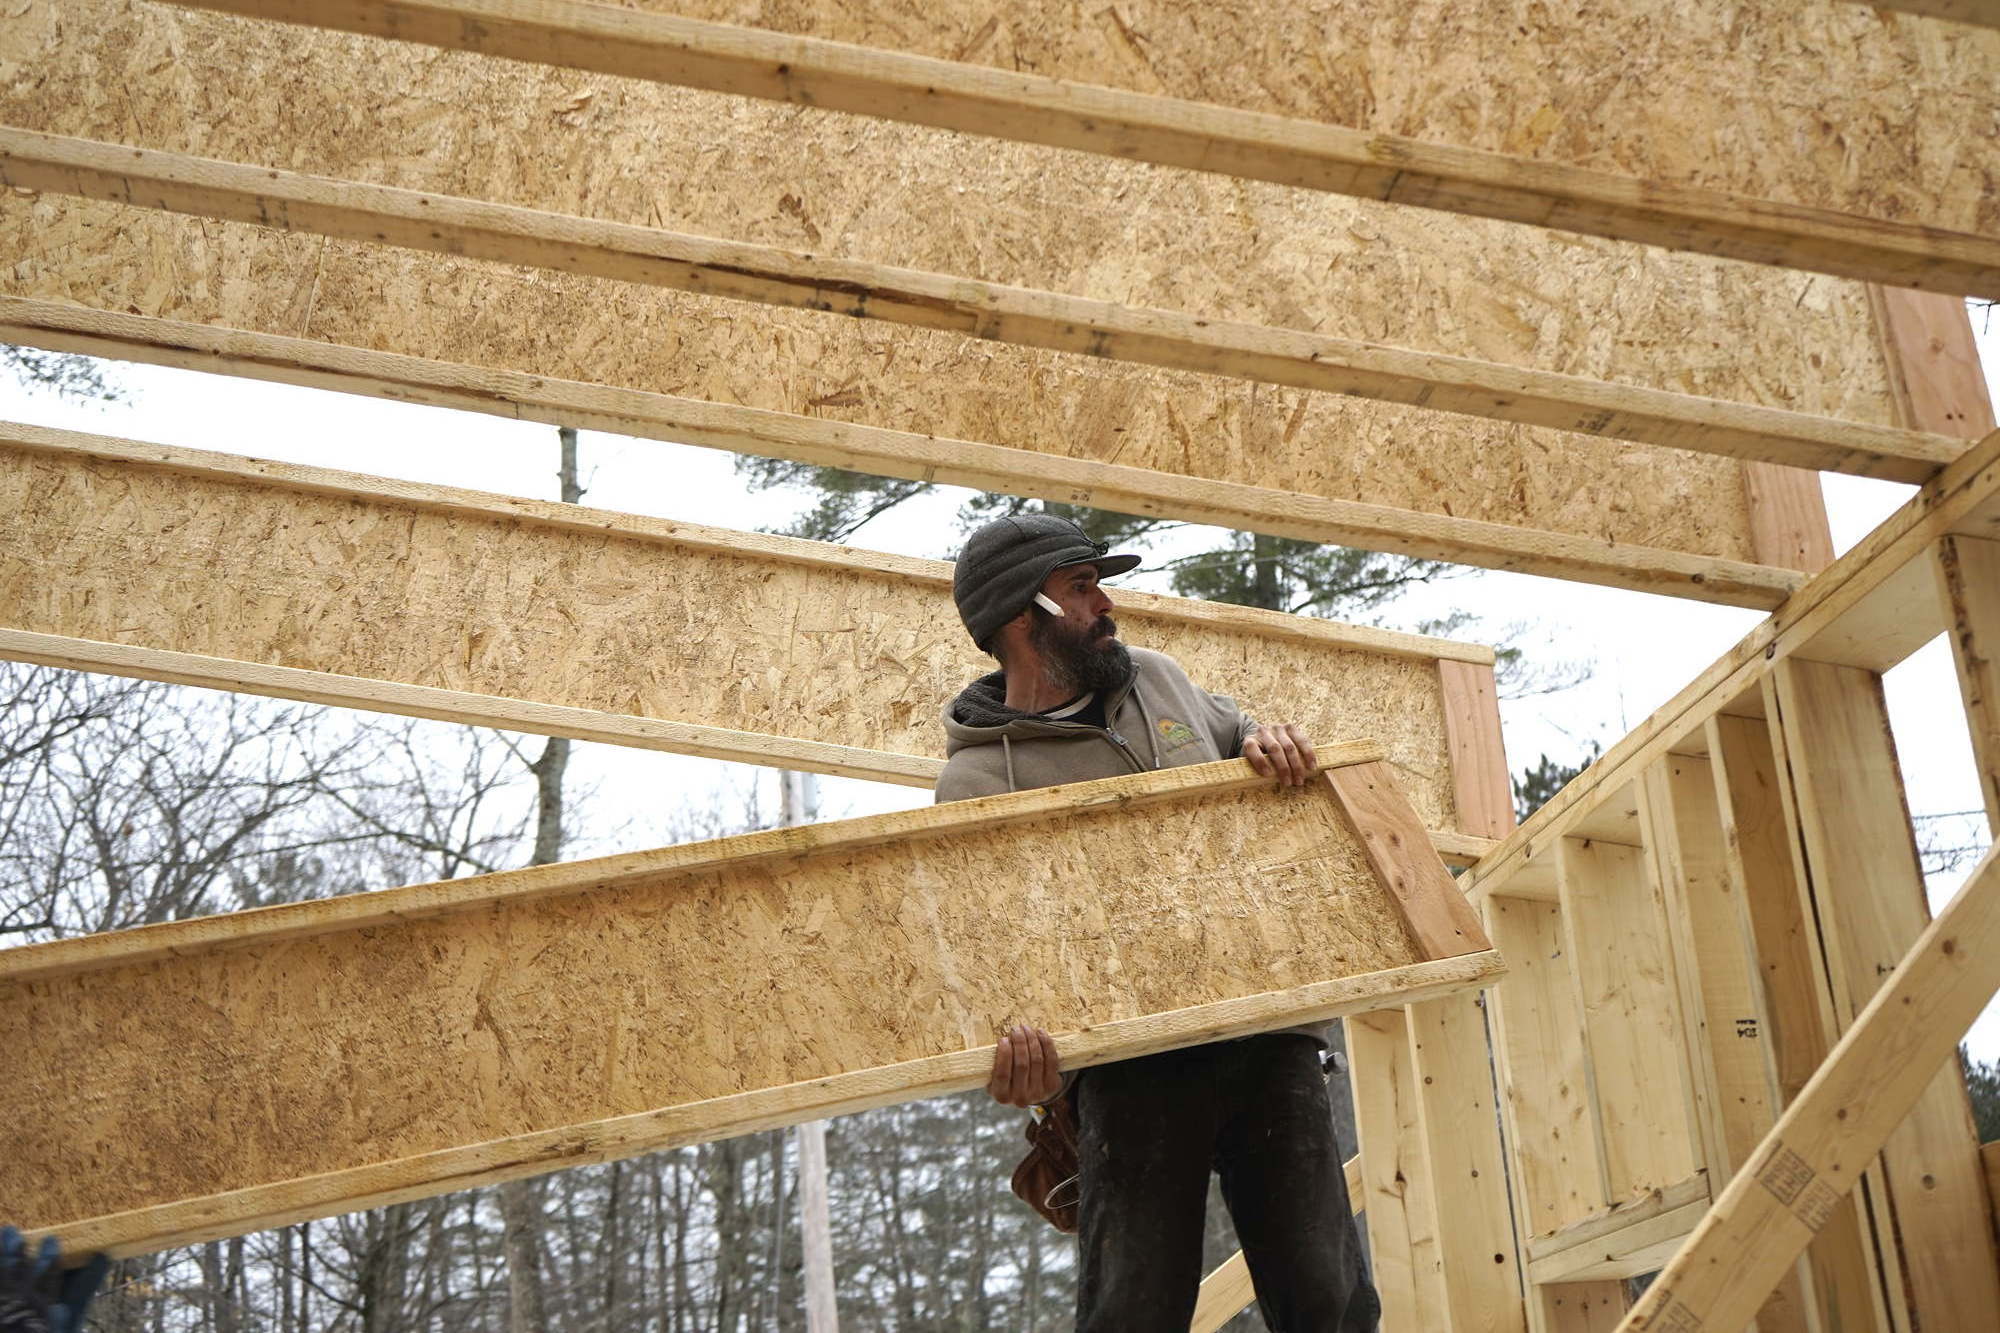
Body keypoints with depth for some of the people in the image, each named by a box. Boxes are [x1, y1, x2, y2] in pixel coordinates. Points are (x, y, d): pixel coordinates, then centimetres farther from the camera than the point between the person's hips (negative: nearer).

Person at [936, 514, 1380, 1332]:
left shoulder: (1157, 680, 18)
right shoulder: (976, 780, 0)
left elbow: (1242, 736, 35)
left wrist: (1275, 742, 8)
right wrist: (1017, 1051, -29)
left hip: (1266, 1034, 5)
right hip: (1132, 1061, -4)